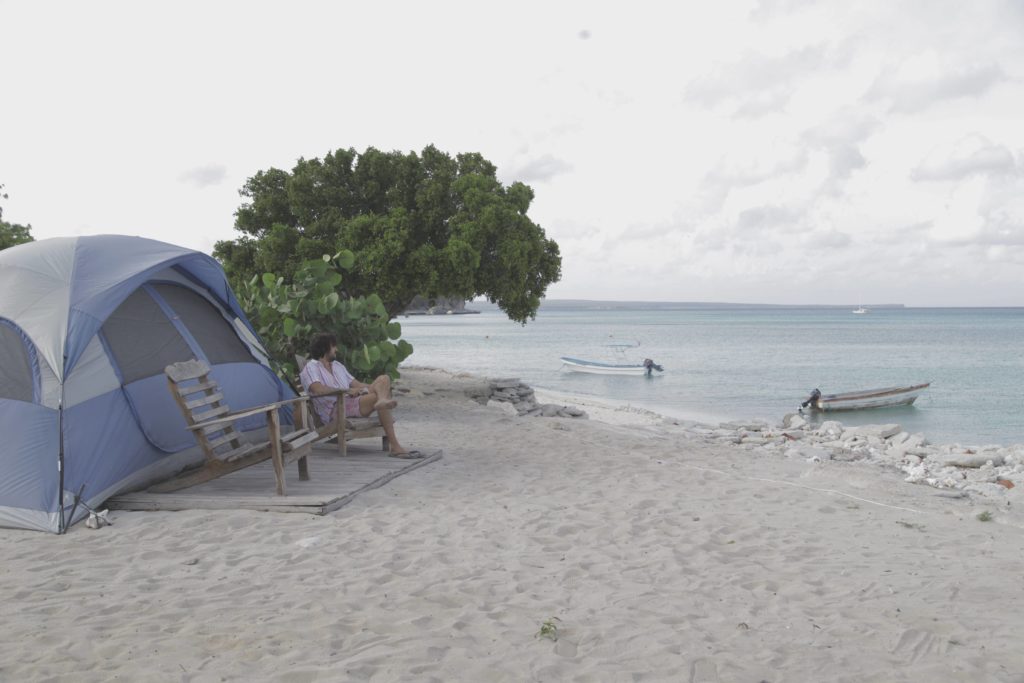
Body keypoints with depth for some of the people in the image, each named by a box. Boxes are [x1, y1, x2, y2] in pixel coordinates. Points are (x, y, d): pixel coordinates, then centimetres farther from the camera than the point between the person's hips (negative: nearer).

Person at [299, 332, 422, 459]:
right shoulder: (311, 368, 3)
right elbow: (318, 389, -17)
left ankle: (382, 400, -43)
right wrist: (348, 391, -20)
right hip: (334, 412, -8)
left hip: (352, 403, 8)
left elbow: (357, 384, 27)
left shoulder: (338, 366, 31)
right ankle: (395, 447, -34)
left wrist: (375, 388, 9)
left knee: (384, 379, -7)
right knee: (378, 396, -26)